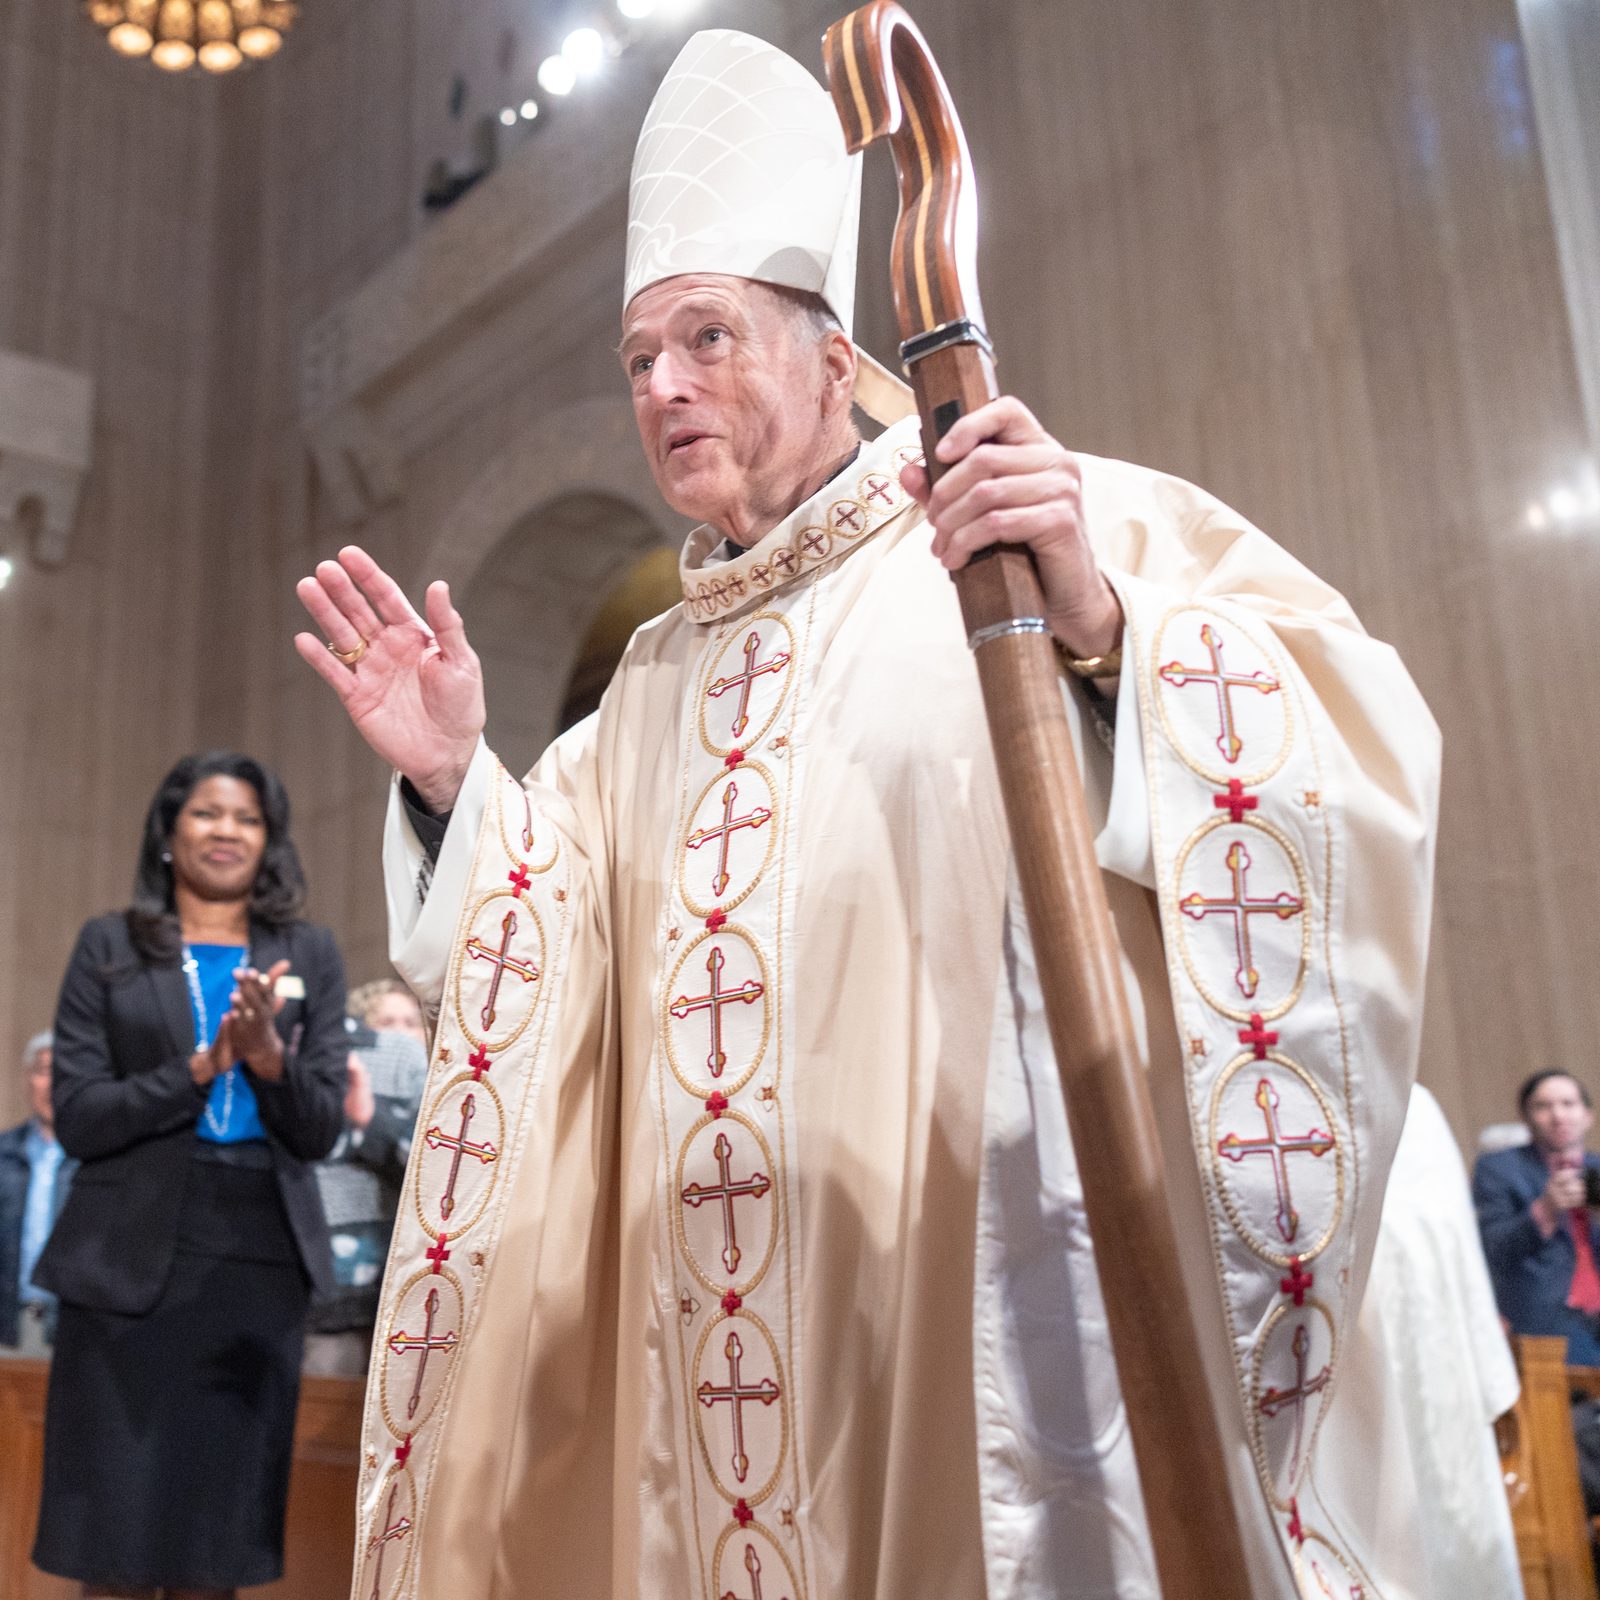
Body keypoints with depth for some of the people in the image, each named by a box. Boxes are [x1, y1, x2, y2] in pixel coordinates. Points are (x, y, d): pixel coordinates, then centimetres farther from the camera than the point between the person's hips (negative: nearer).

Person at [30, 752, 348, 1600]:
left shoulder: (309, 954, 8)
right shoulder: (108, 946, 4)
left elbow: (320, 1129, 3)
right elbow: (76, 1117, -5)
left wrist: (268, 1055, -16)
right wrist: (202, 1066, -17)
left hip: (259, 1263, 2)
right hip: (130, 1262, -1)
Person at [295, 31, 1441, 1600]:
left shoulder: (1077, 529, 0)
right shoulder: (655, 679, 18)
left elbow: (1352, 741, -11)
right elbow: (558, 981, 18)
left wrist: (1105, 632, -27)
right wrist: (451, 779, 5)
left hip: (1003, 1278, -5)